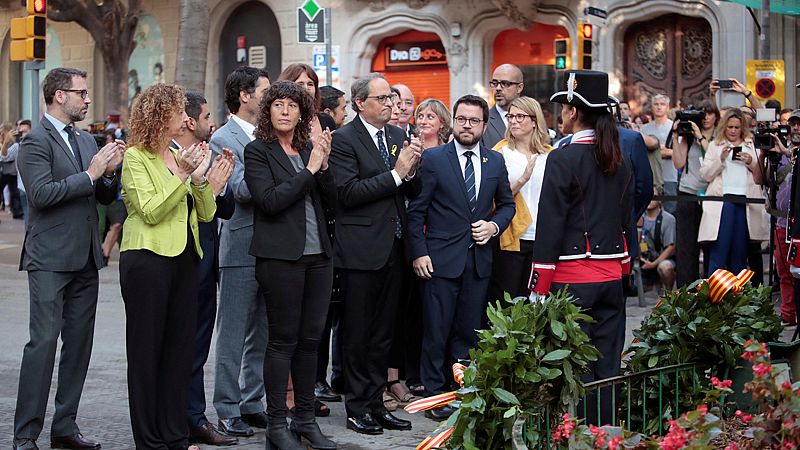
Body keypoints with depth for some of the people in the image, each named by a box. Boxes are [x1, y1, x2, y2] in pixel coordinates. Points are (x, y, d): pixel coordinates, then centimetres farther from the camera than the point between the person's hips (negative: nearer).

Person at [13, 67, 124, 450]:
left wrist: (110, 170, -1)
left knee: (79, 343, 8)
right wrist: (90, 174, -17)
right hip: (50, 259, -8)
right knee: (43, 342, -9)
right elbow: (42, 193, -19)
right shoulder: (36, 141, -7)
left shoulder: (86, 141, 16)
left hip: (85, 259, 8)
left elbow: (106, 196, 19)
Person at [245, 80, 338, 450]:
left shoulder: (310, 149, 13)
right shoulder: (258, 151, -3)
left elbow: (331, 201, 10)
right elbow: (269, 200, -16)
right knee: (283, 340, -1)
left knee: (310, 338, 10)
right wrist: (309, 170, -14)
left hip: (318, 255, 6)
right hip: (281, 256, -5)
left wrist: (324, 164, -5)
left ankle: (305, 418, 20)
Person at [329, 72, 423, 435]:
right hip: (361, 251, -6)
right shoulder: (344, 139, -9)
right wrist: (395, 173, -19)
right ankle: (357, 408, 14)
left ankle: (375, 404, 22)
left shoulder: (398, 136, 11)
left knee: (383, 333, 13)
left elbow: (413, 193, 12)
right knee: (357, 334, 4)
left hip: (392, 248, 6)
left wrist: (411, 170, -9)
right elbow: (349, 192, -19)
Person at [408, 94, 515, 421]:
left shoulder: (496, 161, 8)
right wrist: (419, 252, -10)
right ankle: (435, 394, 12)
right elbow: (416, 210, -3)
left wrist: (494, 225, -1)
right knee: (436, 332, 2)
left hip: (479, 260, 4)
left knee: (469, 331, 10)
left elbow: (507, 204, 19)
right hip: (441, 259, -4)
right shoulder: (433, 158, -4)